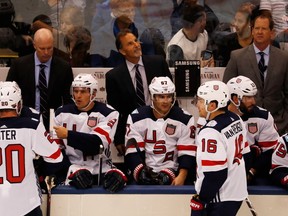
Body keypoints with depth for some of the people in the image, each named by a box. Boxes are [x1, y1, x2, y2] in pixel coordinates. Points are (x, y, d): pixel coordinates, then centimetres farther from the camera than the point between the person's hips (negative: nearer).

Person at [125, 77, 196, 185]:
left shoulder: (185, 119, -1)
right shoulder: (136, 118, 0)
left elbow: (187, 153, -4)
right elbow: (133, 152, -5)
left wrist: (181, 176, -19)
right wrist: (141, 172, -22)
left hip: (173, 172, 0)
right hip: (145, 171, 0)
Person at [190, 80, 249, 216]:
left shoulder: (210, 132, -24)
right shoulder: (236, 120, 4)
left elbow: (215, 174, -25)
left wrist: (199, 200, -14)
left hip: (220, 199, -9)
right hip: (238, 193, 9)